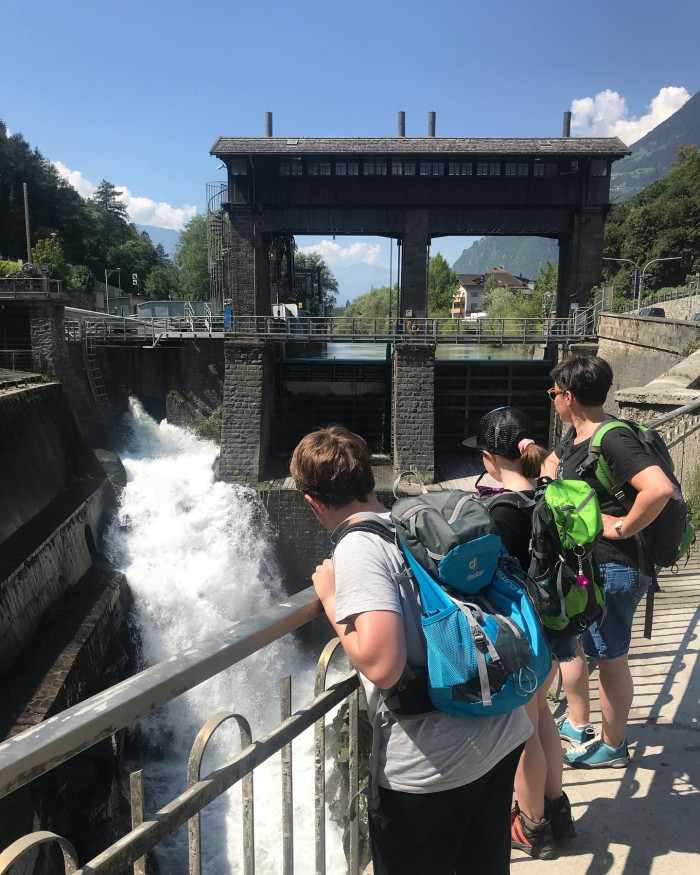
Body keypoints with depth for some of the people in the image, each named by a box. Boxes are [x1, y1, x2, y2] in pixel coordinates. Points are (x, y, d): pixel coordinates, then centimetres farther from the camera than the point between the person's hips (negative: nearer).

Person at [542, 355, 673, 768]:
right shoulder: (577, 434, 7)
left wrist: (622, 527, -26)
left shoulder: (613, 440, -24)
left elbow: (660, 488, -38)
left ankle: (612, 746, 29)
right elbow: (554, 465, 28)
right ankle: (578, 726, 41)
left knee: (610, 657, 7)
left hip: (613, 568, -10)